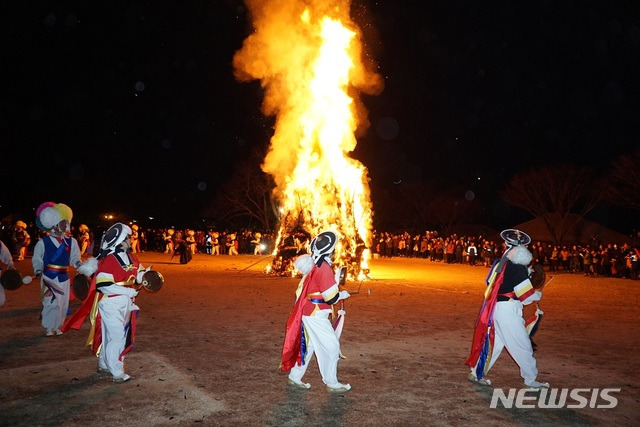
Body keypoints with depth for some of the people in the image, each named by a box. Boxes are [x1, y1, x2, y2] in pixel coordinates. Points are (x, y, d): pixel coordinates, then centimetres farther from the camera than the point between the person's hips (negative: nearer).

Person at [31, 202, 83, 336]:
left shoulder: (71, 242, 5)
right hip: (49, 277, -4)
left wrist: (78, 263, -9)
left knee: (63, 304, 9)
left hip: (64, 277, 4)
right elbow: (36, 259, 3)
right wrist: (38, 270, -11)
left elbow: (74, 258, 10)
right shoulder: (43, 242, -4)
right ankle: (48, 328, 10)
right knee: (52, 303, -10)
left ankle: (57, 327, 27)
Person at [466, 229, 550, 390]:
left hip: (496, 308, 8)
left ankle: (476, 374, 21)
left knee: (493, 342, 16)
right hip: (508, 310, -8)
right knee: (522, 345, 5)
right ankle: (530, 381, 16)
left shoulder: (500, 264, 9)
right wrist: (538, 294, 8)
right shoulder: (518, 268, -14)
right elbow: (526, 295, -14)